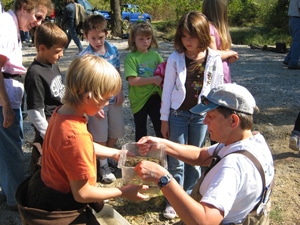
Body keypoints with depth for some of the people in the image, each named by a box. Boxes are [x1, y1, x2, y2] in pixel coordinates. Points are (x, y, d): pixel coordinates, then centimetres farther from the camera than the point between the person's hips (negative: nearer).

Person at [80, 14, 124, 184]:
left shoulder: (113, 50, -2)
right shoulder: (85, 57, -17)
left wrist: (120, 92, 0)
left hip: (114, 99, 5)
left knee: (115, 133, 16)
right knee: (100, 136, 8)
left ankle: (108, 156, 40)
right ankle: (104, 165, 27)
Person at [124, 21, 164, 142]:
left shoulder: (155, 55, 3)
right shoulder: (131, 57, -10)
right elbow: (132, 81, -19)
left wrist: (163, 79, -17)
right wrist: (153, 79, -20)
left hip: (155, 97, 3)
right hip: (139, 100, -2)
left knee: (161, 129, 10)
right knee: (141, 132, 15)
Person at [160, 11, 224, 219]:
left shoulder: (214, 59, -6)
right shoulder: (175, 58, -8)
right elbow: (167, 89, -3)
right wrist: (164, 119, -1)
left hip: (202, 115, 1)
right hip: (178, 114, -1)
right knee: (177, 160, 6)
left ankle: (189, 196, 31)